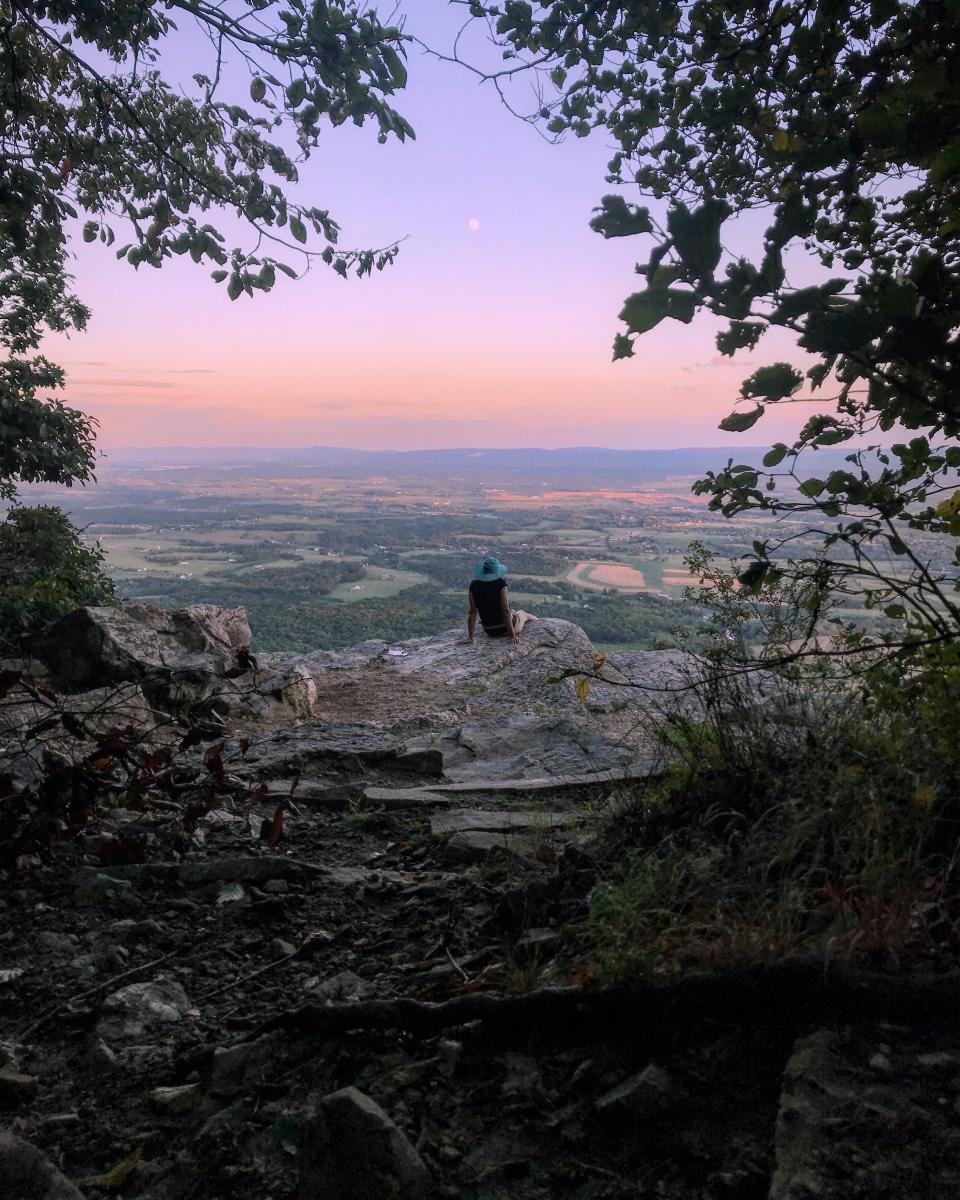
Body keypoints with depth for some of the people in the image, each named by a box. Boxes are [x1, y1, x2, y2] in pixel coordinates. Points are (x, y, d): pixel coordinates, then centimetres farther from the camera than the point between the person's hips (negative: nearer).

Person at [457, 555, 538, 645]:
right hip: (504, 629, -3)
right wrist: (512, 635, -14)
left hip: (489, 632, 3)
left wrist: (470, 637, -5)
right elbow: (505, 610, -21)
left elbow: (472, 612, -10)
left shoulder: (473, 586, -12)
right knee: (522, 613, 31)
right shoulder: (500, 583, -22)